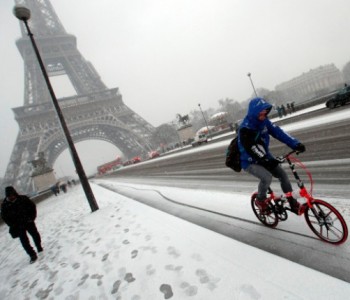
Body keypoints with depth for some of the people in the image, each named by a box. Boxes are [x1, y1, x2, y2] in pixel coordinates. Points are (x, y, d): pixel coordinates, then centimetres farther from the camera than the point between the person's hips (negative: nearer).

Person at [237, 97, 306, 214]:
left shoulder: (264, 121, -4)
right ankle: (260, 201, 0)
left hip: (264, 157, 7)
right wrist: (268, 161, -44)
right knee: (267, 177, -28)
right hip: (250, 162, -7)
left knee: (282, 175, -2)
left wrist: (295, 144, -18)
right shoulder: (245, 128, -27)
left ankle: (293, 203, 17)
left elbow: (278, 132, -9)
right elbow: (251, 149, -34)